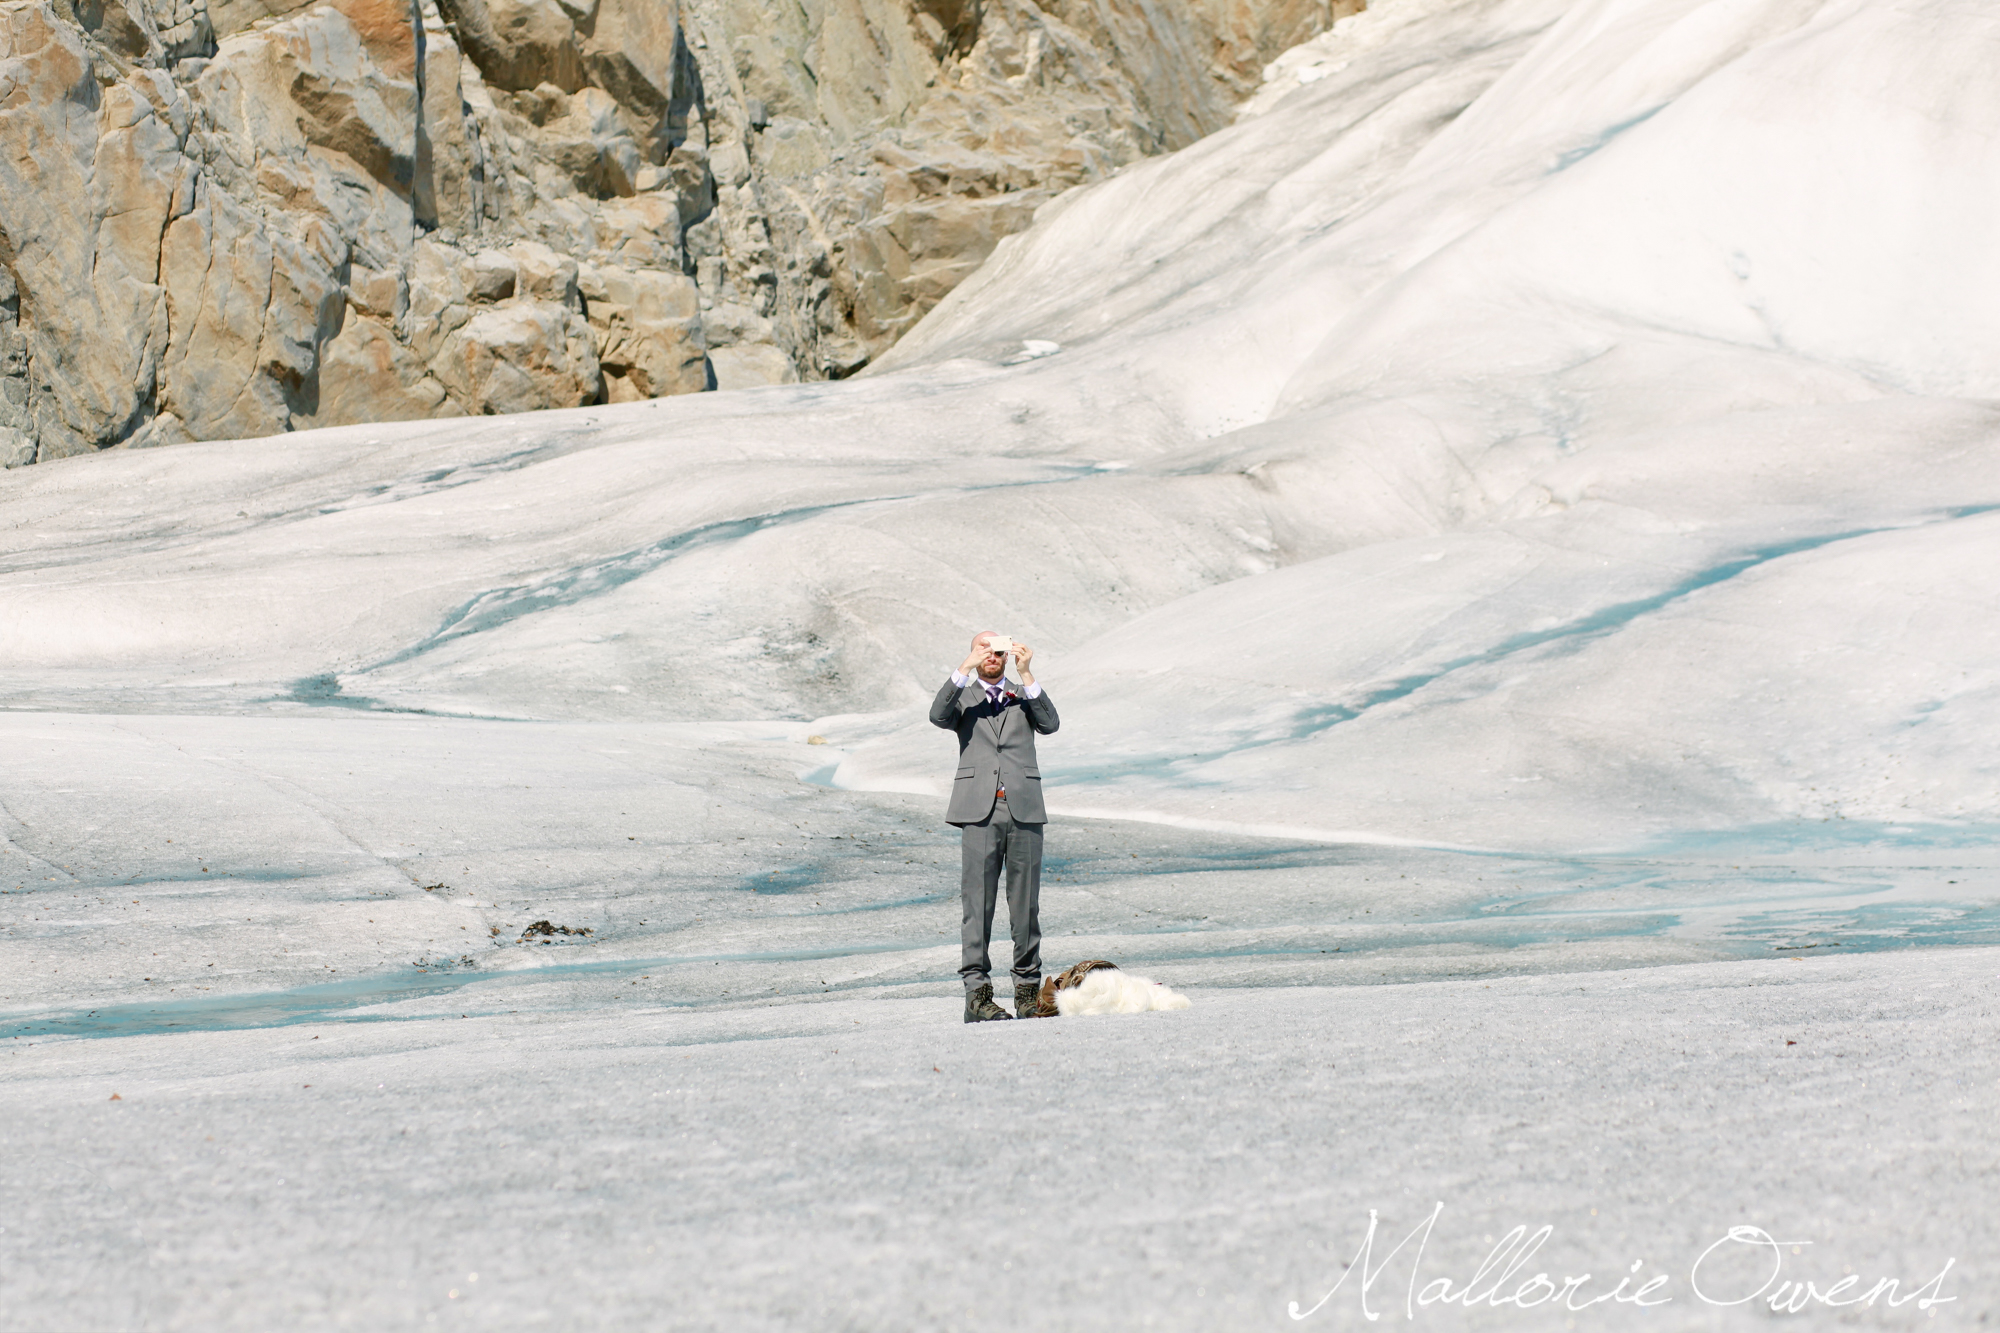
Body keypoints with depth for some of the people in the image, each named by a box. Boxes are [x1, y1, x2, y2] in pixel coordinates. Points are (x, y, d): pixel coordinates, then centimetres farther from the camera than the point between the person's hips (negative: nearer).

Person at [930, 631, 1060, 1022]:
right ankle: (977, 993, -5)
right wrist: (964, 669, -15)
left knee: (1026, 904, 3)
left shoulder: (1024, 696, 18)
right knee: (977, 902, -5)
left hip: (1024, 810, 2)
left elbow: (1050, 724, -1)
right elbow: (939, 716, -8)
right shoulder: (963, 696, 14)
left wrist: (1027, 675, -8)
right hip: (980, 811, -2)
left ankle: (1028, 988, 10)